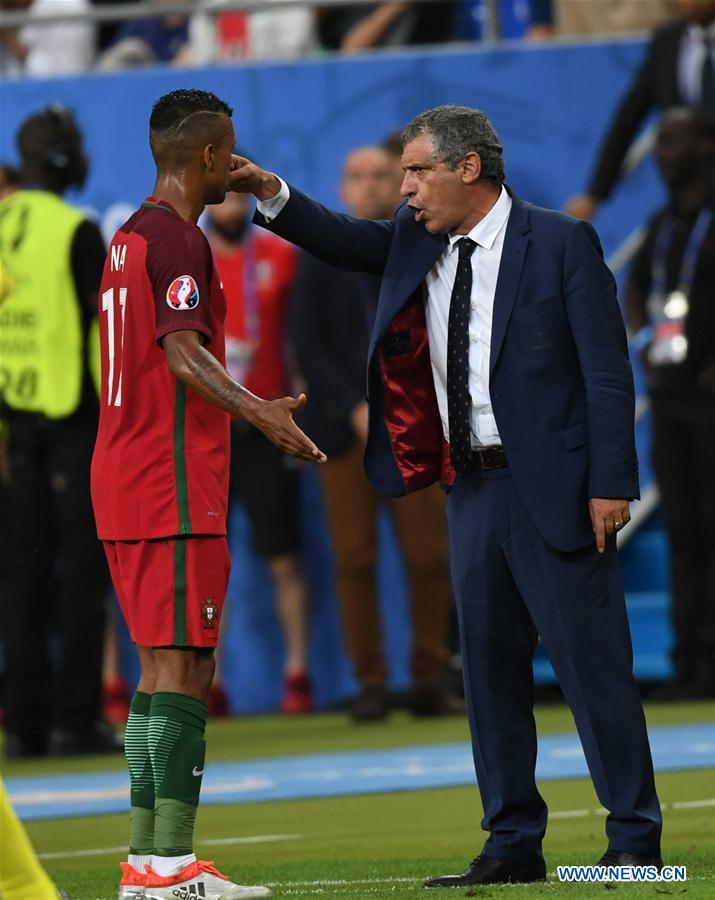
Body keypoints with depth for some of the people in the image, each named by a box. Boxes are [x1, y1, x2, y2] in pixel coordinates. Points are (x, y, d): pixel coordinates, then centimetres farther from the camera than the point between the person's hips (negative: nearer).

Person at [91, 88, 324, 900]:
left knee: (166, 665, 12)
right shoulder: (177, 239, -11)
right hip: (173, 486, -10)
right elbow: (184, 353, -24)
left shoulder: (129, 238, 18)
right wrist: (255, 410, -36)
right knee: (181, 667, -10)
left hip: (126, 476, 10)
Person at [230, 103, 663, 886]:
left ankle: (634, 840, 1)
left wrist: (610, 483, -14)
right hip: (471, 490, 6)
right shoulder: (417, 243, 13)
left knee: (592, 663, -4)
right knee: (489, 669, 8)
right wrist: (272, 195, -10)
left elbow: (606, 371, -8)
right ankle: (514, 843, 14)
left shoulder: (560, 242, -5)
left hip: (552, 488, -6)